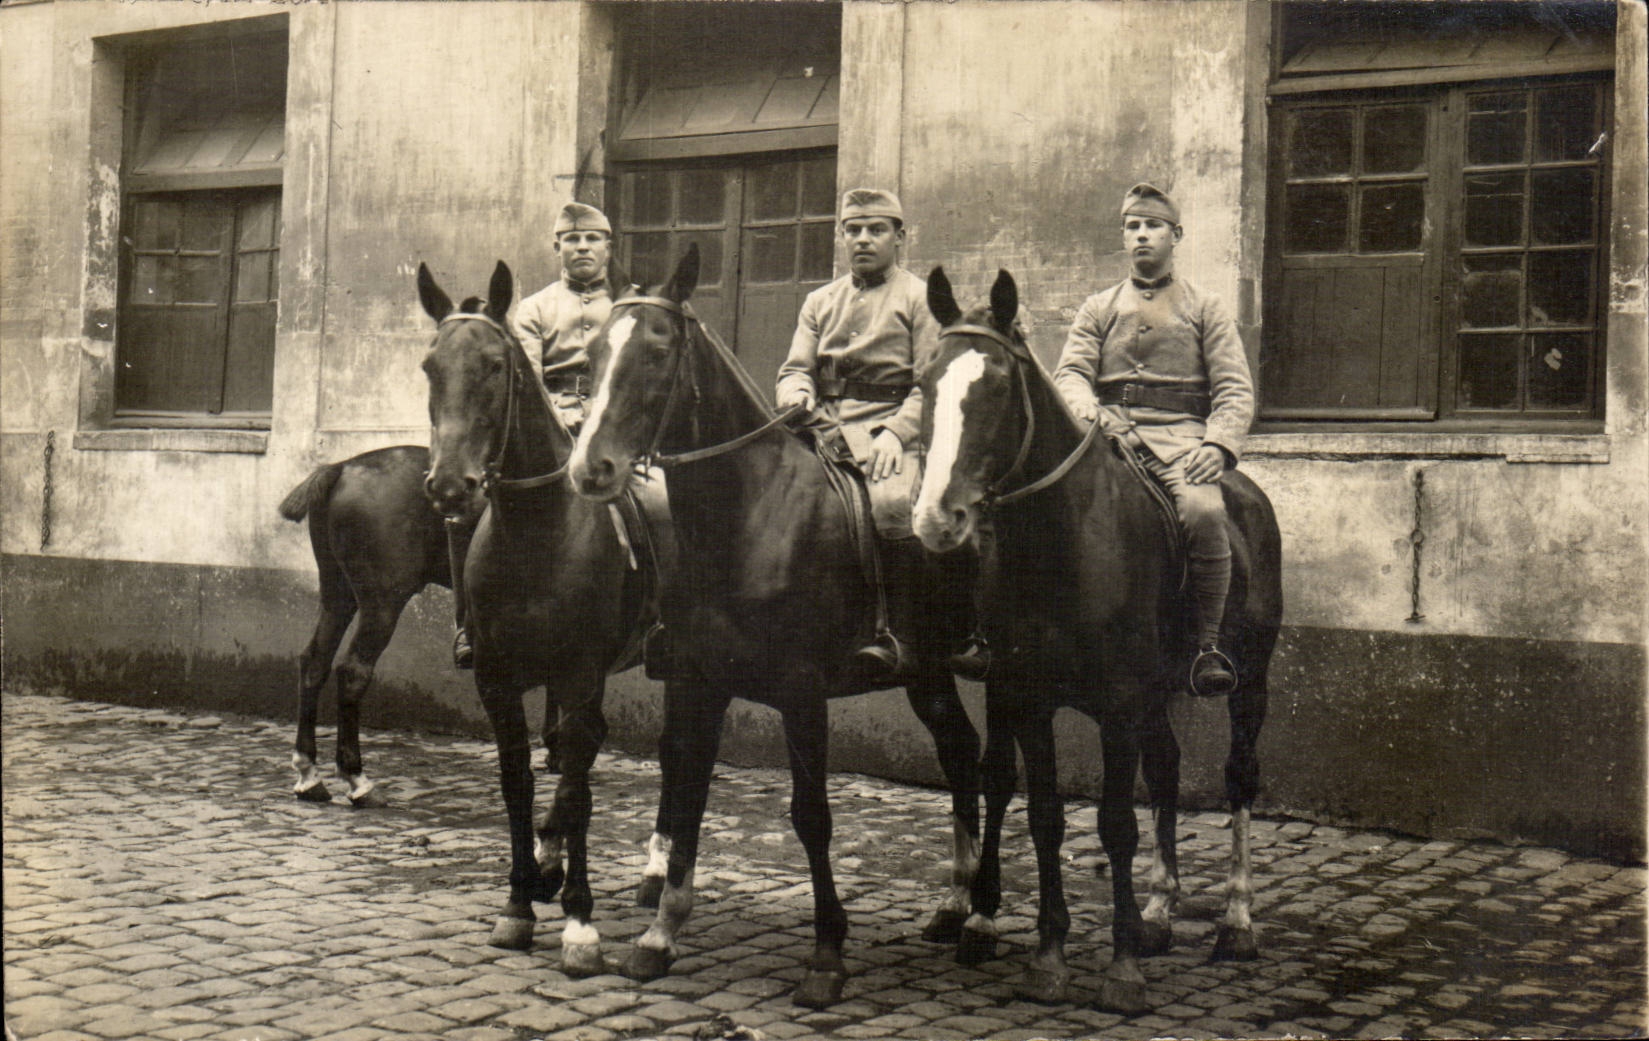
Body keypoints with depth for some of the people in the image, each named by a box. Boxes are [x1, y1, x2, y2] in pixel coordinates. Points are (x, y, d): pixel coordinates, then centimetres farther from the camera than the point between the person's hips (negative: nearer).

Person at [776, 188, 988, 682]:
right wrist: (797, 397, -9)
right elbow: (795, 369, 17)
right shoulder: (819, 302, 23)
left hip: (890, 427, -5)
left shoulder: (920, 298, 8)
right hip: (823, 429, 5)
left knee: (893, 501, -35)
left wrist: (894, 432, -18)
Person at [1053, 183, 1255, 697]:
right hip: (1109, 429, 2)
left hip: (1179, 433, -1)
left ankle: (1209, 643, -17)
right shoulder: (1098, 308, 22)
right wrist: (1085, 408, -16)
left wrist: (1218, 446, -13)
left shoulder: (1205, 309, 17)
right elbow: (1071, 371, 9)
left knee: (1203, 509, -34)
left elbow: (1235, 390, 7)